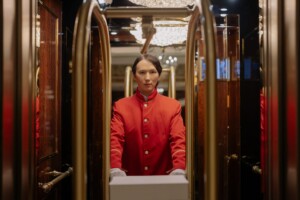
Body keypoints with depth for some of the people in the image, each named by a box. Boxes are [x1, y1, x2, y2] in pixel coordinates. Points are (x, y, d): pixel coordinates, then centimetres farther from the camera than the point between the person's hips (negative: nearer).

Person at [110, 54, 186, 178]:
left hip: (163, 177, 0)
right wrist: (115, 169, -24)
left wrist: (179, 169, -24)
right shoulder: (121, 106, 6)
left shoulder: (173, 106, 7)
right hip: (130, 178, 0)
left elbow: (178, 140, -4)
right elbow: (115, 139, -5)